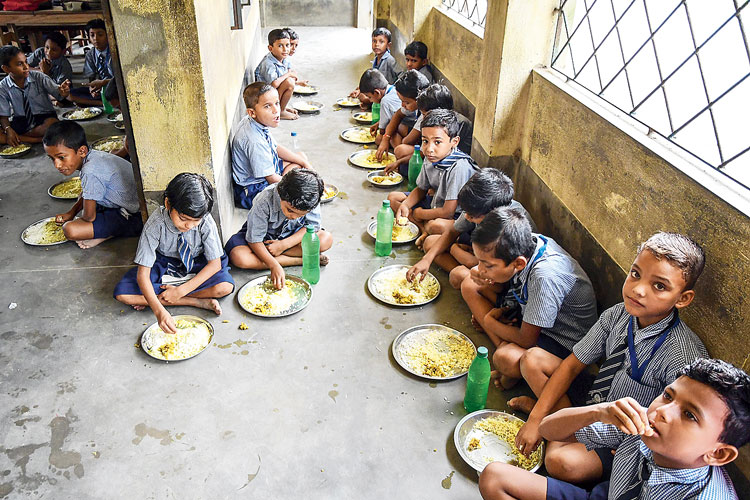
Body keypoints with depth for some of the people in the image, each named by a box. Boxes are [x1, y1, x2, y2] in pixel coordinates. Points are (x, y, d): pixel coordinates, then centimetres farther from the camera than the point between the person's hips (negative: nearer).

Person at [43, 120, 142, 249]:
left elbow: (89, 216, -15)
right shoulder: (92, 156, 5)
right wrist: (71, 212, 17)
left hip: (132, 218, -10)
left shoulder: (91, 172, -25)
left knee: (70, 230, -19)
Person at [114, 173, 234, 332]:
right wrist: (159, 310, -42)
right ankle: (198, 301, -25)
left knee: (225, 287, -30)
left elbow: (215, 263, -20)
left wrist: (181, 290, -28)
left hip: (196, 267, 0)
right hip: (163, 265, 1)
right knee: (122, 294, -24)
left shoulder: (206, 222, -26)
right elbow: (143, 273, -28)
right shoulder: (155, 224, -28)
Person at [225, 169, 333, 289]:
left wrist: (284, 244, -26)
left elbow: (313, 226, -16)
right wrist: (274, 266, -40)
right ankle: (301, 260, -24)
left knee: (326, 239, -23)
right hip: (264, 236, -1)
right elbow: (254, 239, -28)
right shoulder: (265, 202, -34)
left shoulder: (311, 200, -27)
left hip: (291, 235, 1)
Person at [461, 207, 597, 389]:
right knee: (469, 285, 0)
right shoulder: (526, 244, -17)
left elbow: (526, 340, -26)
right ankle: (503, 345, -5)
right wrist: (487, 282, -14)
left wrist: (489, 322, -10)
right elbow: (507, 284, 7)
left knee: (506, 360, -37)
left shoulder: (544, 276, -38)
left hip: (564, 343, -8)